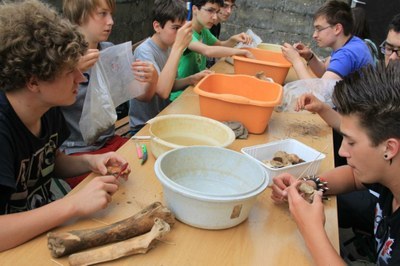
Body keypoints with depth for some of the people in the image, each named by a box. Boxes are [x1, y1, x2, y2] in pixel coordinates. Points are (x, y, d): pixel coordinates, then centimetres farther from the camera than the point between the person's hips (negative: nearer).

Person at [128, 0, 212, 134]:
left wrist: (191, 79, -4)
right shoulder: (144, 51, -20)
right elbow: (163, 91, -35)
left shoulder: (168, 47, 3)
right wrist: (178, 47, -34)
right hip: (144, 126, -7)